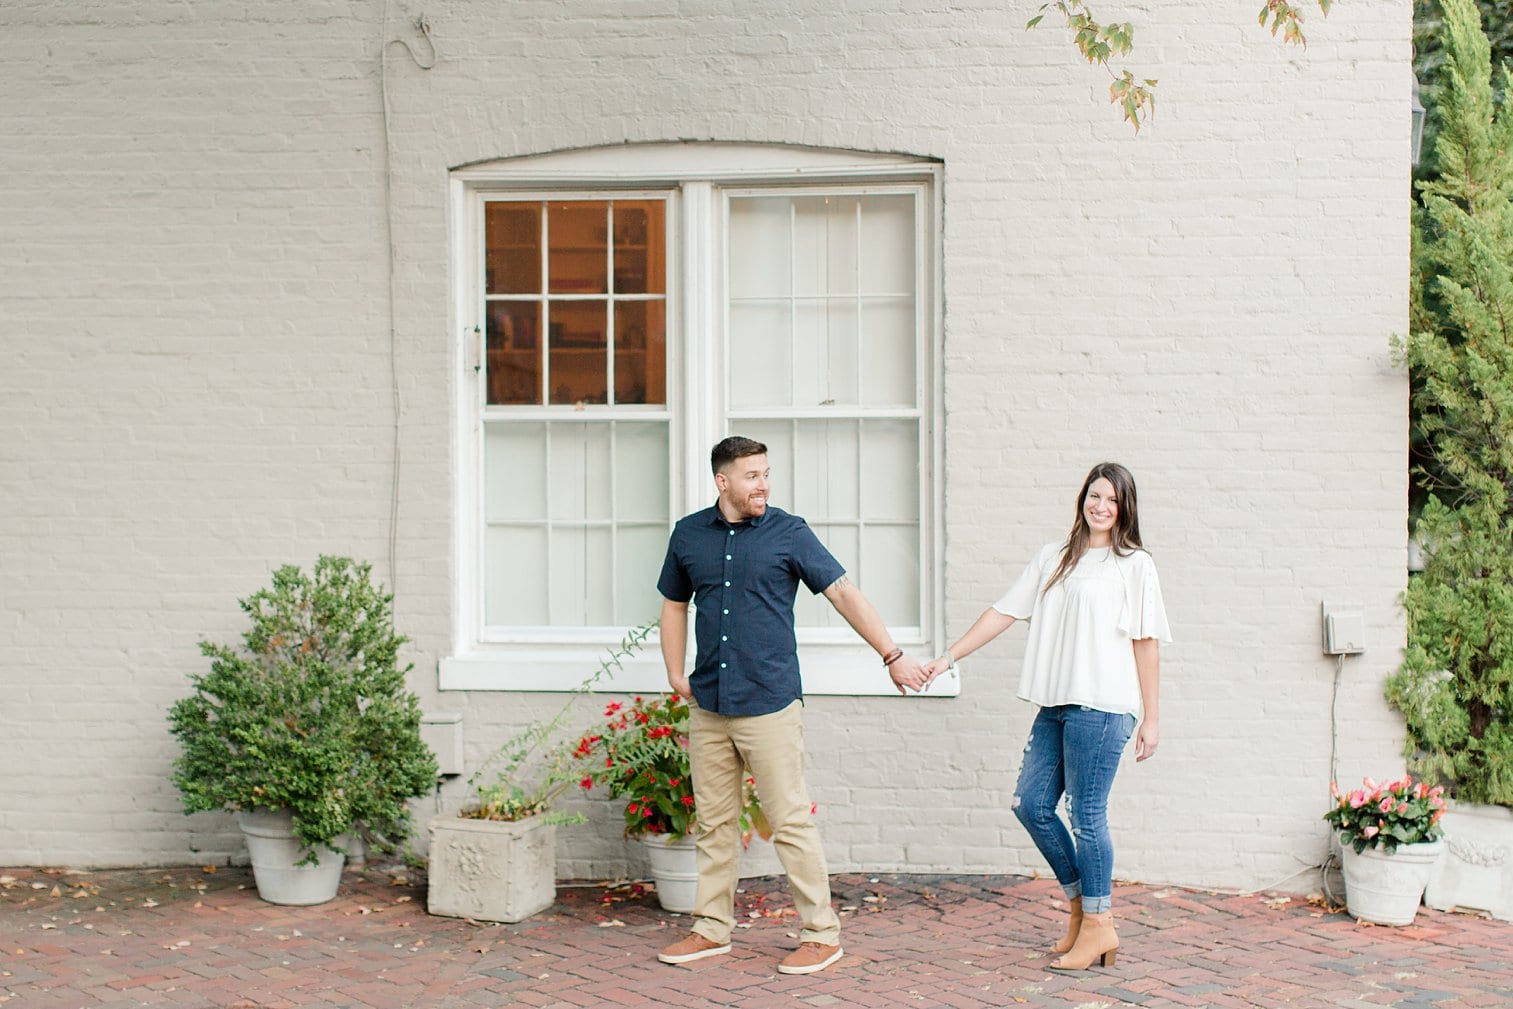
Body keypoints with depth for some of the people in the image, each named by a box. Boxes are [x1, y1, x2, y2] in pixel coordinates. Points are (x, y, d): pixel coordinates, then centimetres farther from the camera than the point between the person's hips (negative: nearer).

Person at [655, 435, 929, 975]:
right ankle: (711, 929, 23)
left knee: (790, 821, -3)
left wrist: (892, 654, -6)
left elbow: (844, 593, -3)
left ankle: (821, 934, 7)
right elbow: (674, 604, 20)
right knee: (714, 821, 11)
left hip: (769, 703, -4)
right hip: (707, 704, 4)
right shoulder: (688, 534, 8)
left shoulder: (789, 533, -2)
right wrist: (675, 673, 11)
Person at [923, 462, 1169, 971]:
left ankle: (1098, 925, 8)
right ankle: (1081, 902, 21)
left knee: (1086, 813, -4)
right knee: (1031, 804, 5)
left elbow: (1145, 643, -1)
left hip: (1102, 705, -6)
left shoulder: (1134, 564, 1)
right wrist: (948, 658, 10)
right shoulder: (1053, 558, 16)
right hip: (1055, 704, 6)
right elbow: (1003, 612, 15)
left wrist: (1151, 718, -3)